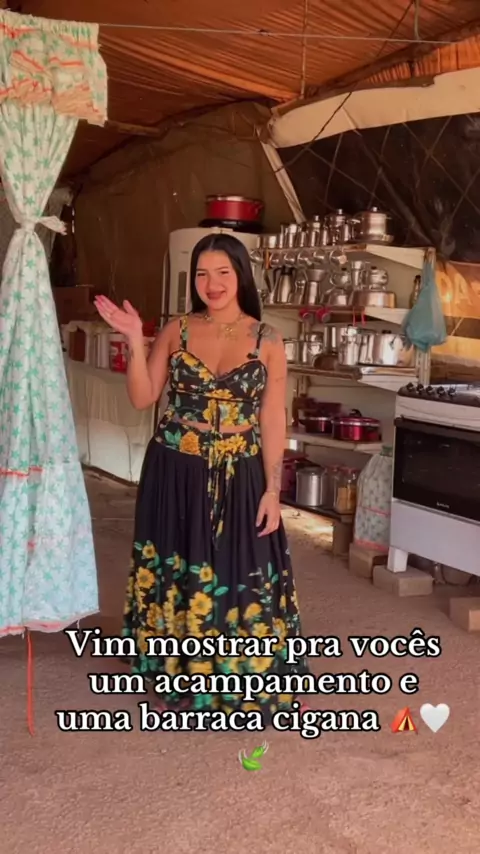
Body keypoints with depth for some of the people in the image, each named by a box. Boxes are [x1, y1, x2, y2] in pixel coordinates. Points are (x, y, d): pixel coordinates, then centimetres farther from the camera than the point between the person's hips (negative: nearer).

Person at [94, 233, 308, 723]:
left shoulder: (267, 341, -3)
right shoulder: (176, 331, 1)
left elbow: (272, 420, -3)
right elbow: (142, 398, -1)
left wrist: (272, 489, -7)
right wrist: (134, 341, -13)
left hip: (238, 477, -1)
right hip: (175, 473, 1)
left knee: (239, 578, 5)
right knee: (176, 575, 10)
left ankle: (239, 687, 25)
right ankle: (179, 680, 29)